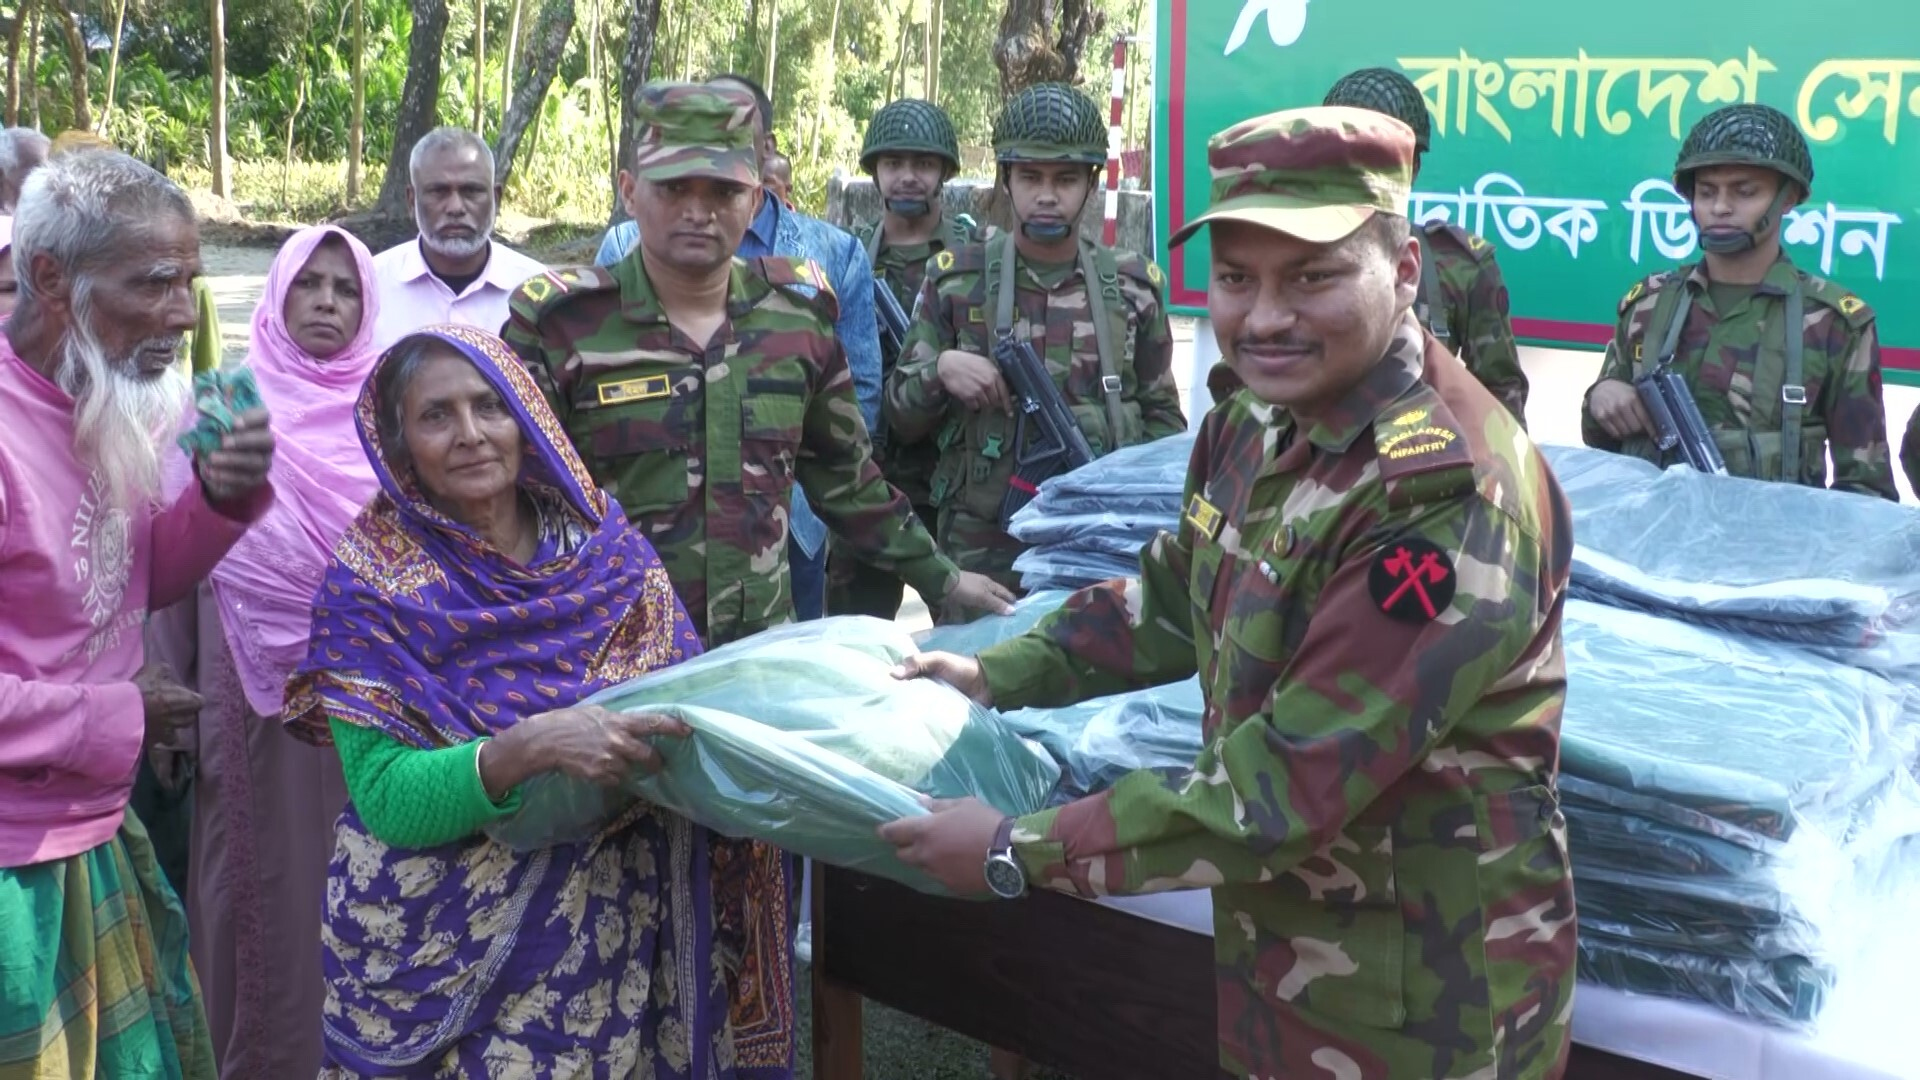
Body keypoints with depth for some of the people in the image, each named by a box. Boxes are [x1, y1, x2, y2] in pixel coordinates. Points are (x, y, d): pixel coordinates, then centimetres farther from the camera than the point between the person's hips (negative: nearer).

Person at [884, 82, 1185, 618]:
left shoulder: (1132, 285, 4)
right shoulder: (956, 279, 1)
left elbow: (1162, 417, 13)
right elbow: (900, 419, 5)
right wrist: (938, 370, -13)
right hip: (982, 547, -1)